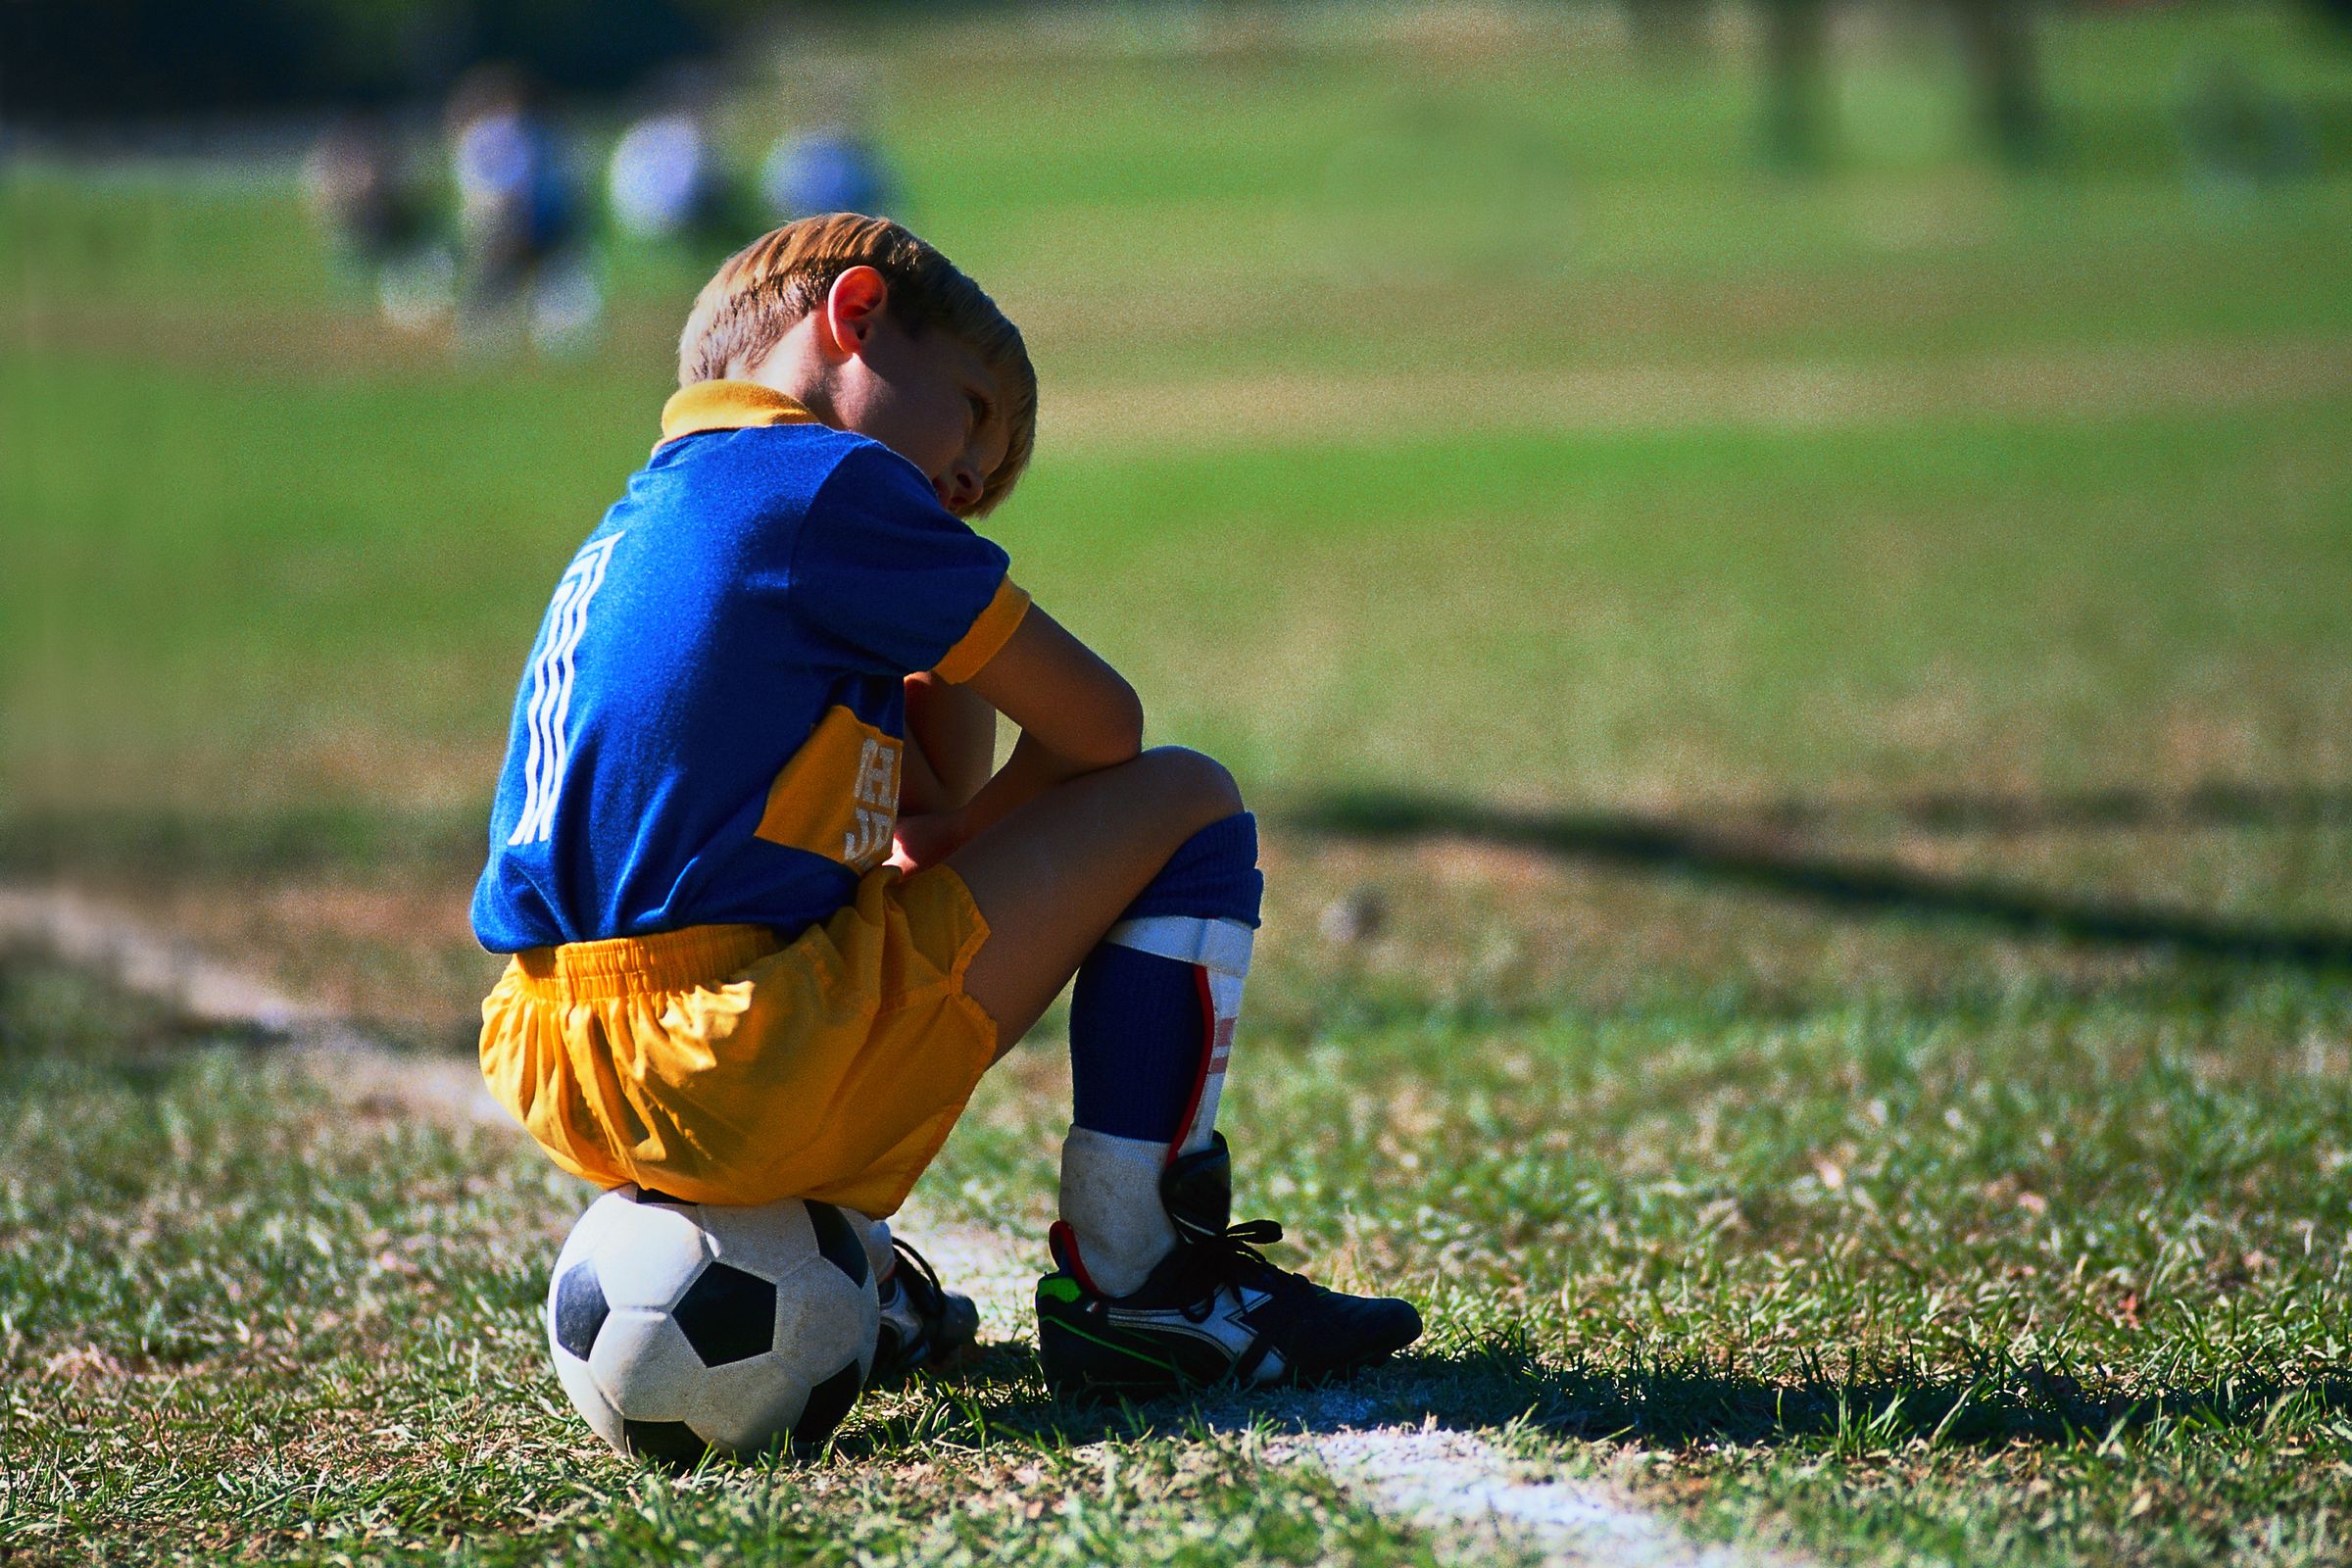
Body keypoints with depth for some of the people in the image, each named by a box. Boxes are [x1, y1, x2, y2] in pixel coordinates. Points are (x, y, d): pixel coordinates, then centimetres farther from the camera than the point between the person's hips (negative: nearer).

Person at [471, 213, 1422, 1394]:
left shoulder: (636, 528, 23)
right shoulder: (829, 483, -4)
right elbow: (1100, 727, 2)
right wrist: (957, 845, 16)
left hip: (563, 1102, 9)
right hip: (746, 1074, -9)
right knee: (1190, 808, 3)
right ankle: (1130, 1284, 4)